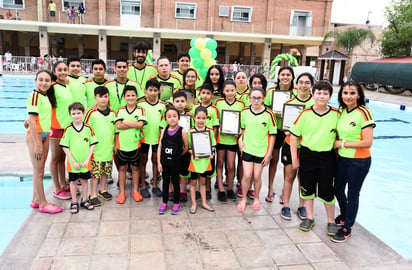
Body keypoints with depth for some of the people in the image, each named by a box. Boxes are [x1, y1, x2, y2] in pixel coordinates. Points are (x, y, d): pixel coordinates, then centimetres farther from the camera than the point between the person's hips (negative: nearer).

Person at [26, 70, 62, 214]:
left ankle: (36, 200, 27)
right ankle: (43, 204, 11)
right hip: (35, 135, -8)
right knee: (38, 171, 1)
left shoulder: (47, 95, 10)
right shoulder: (34, 95, -14)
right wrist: (37, 144, -18)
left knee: (40, 170, 15)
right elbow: (32, 121, -17)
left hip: (45, 135, 8)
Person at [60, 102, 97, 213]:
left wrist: (87, 159, -8)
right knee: (73, 181, 11)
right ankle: (74, 202, 24)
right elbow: (65, 147, -6)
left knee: (84, 180, 13)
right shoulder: (68, 129, -7)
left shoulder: (88, 128, -4)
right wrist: (73, 162, -11)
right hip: (73, 162, -1)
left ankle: (84, 200, 30)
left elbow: (93, 144, -1)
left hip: (85, 162, 1)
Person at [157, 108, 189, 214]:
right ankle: (164, 203, 28)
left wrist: (177, 155, 3)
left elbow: (186, 147, -4)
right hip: (164, 162, 3)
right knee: (165, 182, 14)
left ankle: (176, 203, 25)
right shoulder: (164, 131, -1)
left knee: (175, 182, 10)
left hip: (175, 163, -3)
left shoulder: (182, 131, -10)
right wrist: (159, 163, -4)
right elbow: (160, 147, -1)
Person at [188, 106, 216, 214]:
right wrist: (192, 153, -20)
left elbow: (213, 145, 8)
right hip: (195, 161, -2)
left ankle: (204, 203, 29)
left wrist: (211, 153, -9)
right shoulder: (190, 132, -7)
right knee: (193, 182, 10)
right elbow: (187, 147, -4)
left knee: (203, 181, 16)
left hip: (206, 160, 2)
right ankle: (194, 204, 23)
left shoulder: (210, 131, 0)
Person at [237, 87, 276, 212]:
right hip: (247, 149, 1)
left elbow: (272, 135, -5)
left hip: (261, 150, -1)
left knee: (257, 176, 8)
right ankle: (243, 198, 23)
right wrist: (240, 139, -2)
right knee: (247, 175, 1)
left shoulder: (269, 114, -10)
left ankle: (256, 198, 32)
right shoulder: (244, 112, -2)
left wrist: (269, 154, -5)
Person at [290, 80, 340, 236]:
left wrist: (338, 157, 1)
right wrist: (295, 158, -2)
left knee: (327, 191, 4)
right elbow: (293, 136, -1)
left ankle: (331, 221, 25)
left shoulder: (336, 115, -5)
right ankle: (309, 218, 29)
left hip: (327, 157, -1)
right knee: (307, 188, 12)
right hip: (307, 155, 1)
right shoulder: (305, 114, -6)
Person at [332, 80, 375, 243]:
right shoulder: (342, 111, 3)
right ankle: (344, 216, 46)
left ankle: (347, 229, 24)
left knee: (352, 194, 7)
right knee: (338, 189, 19)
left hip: (359, 161, -7)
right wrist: (336, 147, 1)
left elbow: (367, 143, -21)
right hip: (342, 158, 7)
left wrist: (343, 144, -15)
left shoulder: (363, 113, -17)